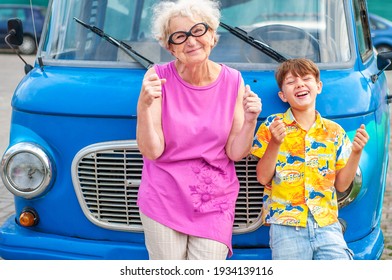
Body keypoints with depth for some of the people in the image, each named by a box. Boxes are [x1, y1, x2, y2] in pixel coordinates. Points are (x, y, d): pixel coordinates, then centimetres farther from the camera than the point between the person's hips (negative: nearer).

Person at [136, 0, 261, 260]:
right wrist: (144, 105, -26)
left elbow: (235, 153, -1)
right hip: (163, 198, -1)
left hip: (214, 201, 1)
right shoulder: (159, 78, -8)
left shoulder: (232, 81, -2)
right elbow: (151, 151, -12)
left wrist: (249, 121, -18)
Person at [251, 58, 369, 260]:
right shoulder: (272, 126, 3)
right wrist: (274, 144, -16)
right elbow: (263, 178, -3)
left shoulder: (334, 132, 10)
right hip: (286, 226, -2)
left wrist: (356, 152, -4)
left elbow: (341, 185, 9)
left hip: (327, 224, 2)